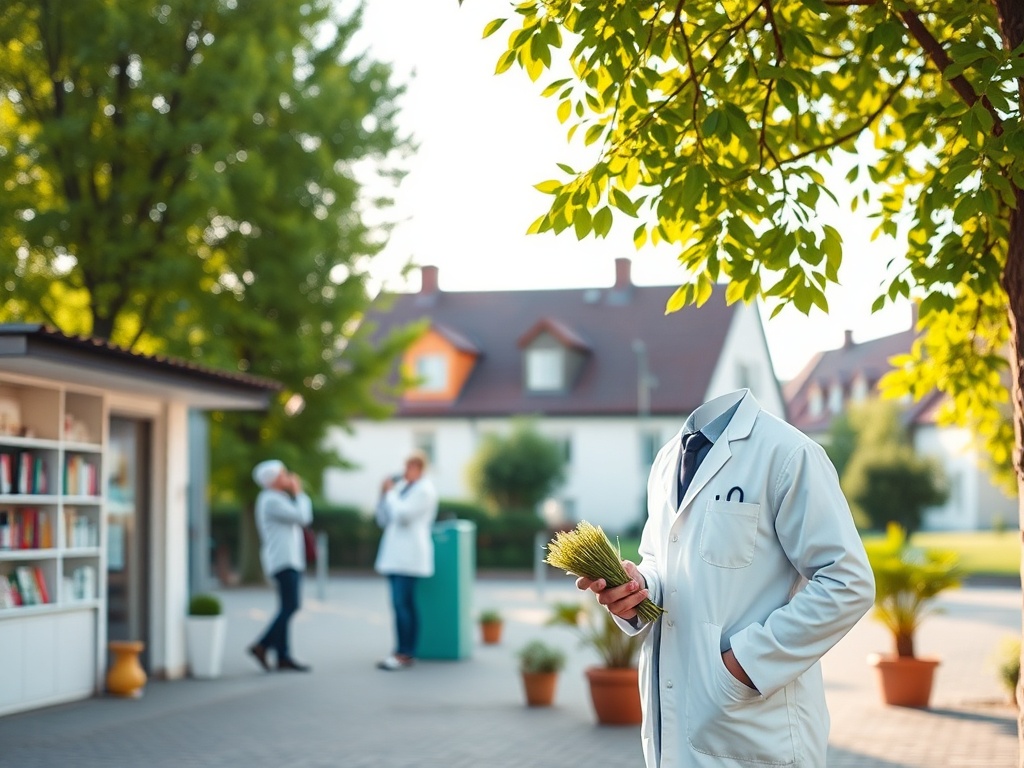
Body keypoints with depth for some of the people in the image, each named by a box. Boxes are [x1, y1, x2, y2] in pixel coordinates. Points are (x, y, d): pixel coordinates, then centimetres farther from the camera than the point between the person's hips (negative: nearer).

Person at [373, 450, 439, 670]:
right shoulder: (402, 487, 21)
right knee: (406, 605, 7)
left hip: (409, 557, -9)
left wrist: (390, 493, -5)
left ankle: (403, 654, -15)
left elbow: (402, 515, -17)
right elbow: (383, 520, 20)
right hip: (395, 555, 9)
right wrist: (384, 495, 8)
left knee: (401, 604, -14)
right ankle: (408, 653, 8)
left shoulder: (424, 490, -6)